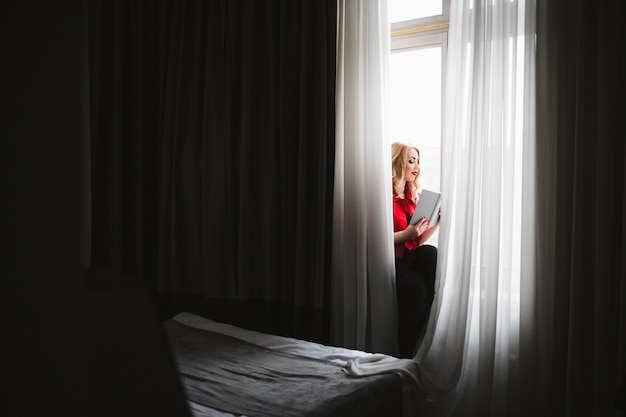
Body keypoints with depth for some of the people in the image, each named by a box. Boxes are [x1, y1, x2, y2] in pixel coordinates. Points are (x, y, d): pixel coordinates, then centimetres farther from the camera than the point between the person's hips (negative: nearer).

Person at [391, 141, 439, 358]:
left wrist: (437, 222, 3)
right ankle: (404, 354, -22)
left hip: (410, 260, 6)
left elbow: (418, 242, 16)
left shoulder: (413, 196, 18)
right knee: (415, 286, -33)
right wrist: (407, 234, -18)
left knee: (429, 252, -28)